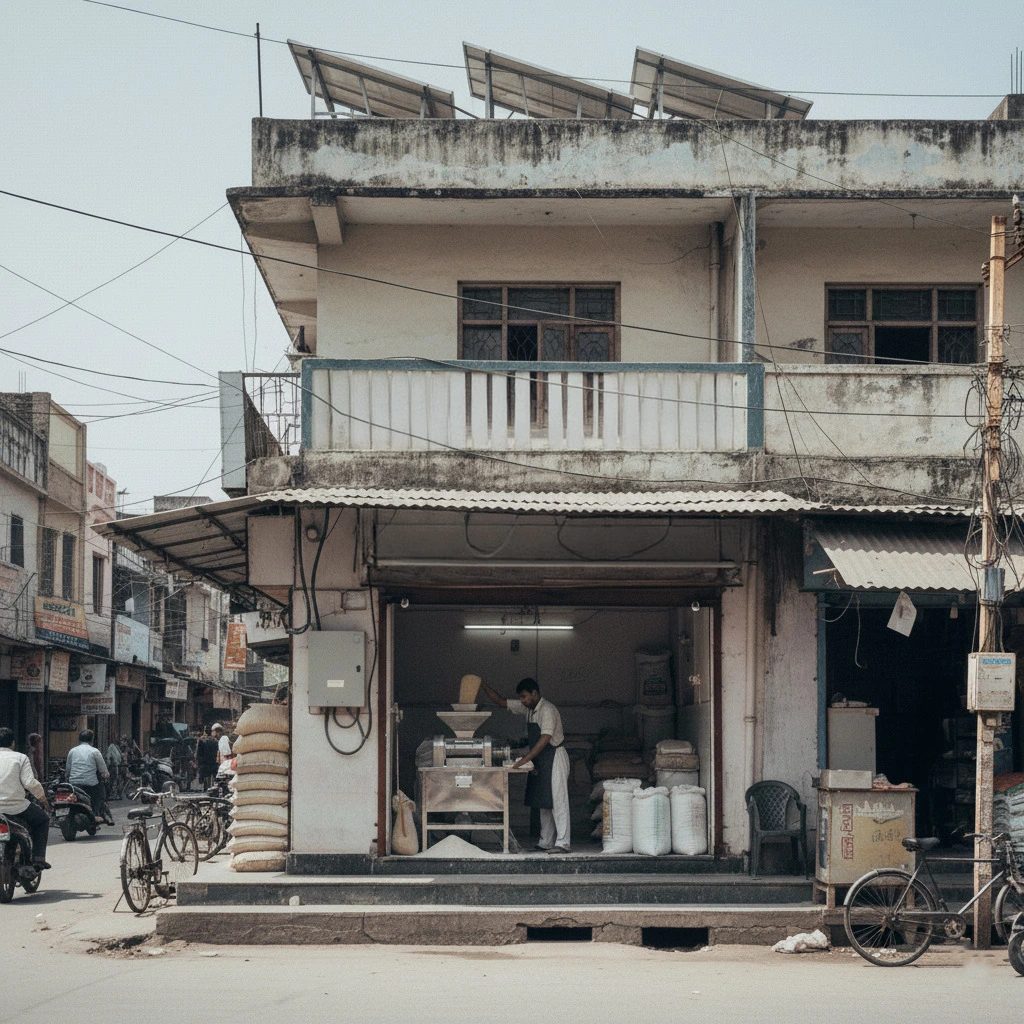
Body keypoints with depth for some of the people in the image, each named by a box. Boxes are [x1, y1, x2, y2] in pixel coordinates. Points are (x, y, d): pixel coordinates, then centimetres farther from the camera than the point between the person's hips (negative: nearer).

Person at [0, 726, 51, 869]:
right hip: (16, 806, -3)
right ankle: (38, 858, 11)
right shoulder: (20, 758, 0)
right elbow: (30, 783, -10)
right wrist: (42, 797, 6)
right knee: (43, 820, 23)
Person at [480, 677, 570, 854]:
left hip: (554, 758, -9)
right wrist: (484, 687, 3)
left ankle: (562, 843, -15)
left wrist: (525, 760, -29)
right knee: (544, 803, 10)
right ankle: (546, 842, 13)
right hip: (540, 761, 9)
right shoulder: (528, 708, 9)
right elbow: (502, 702, 16)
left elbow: (545, 738, -26)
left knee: (557, 800, -12)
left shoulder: (547, 710, -18)